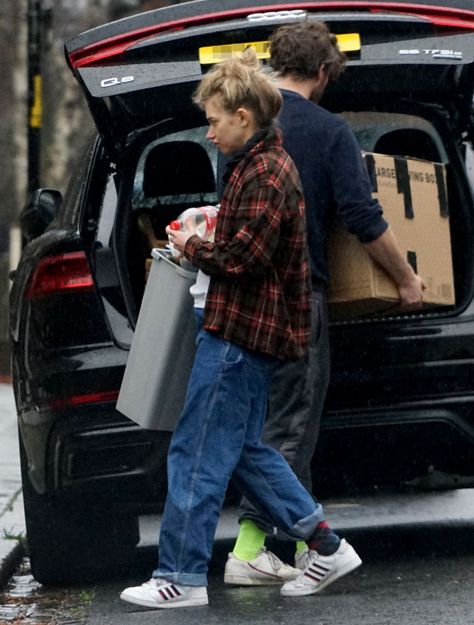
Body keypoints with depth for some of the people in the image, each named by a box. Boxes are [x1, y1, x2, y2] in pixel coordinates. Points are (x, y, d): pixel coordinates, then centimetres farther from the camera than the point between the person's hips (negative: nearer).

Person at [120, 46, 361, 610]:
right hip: (251, 329, 11)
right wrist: (203, 241, 8)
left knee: (197, 454, -5)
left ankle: (182, 577, 1)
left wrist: (192, 247, -8)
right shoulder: (261, 164, 16)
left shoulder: (265, 174, -17)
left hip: (239, 335, -11)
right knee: (243, 449, 16)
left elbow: (242, 257, -23)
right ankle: (327, 547, 18)